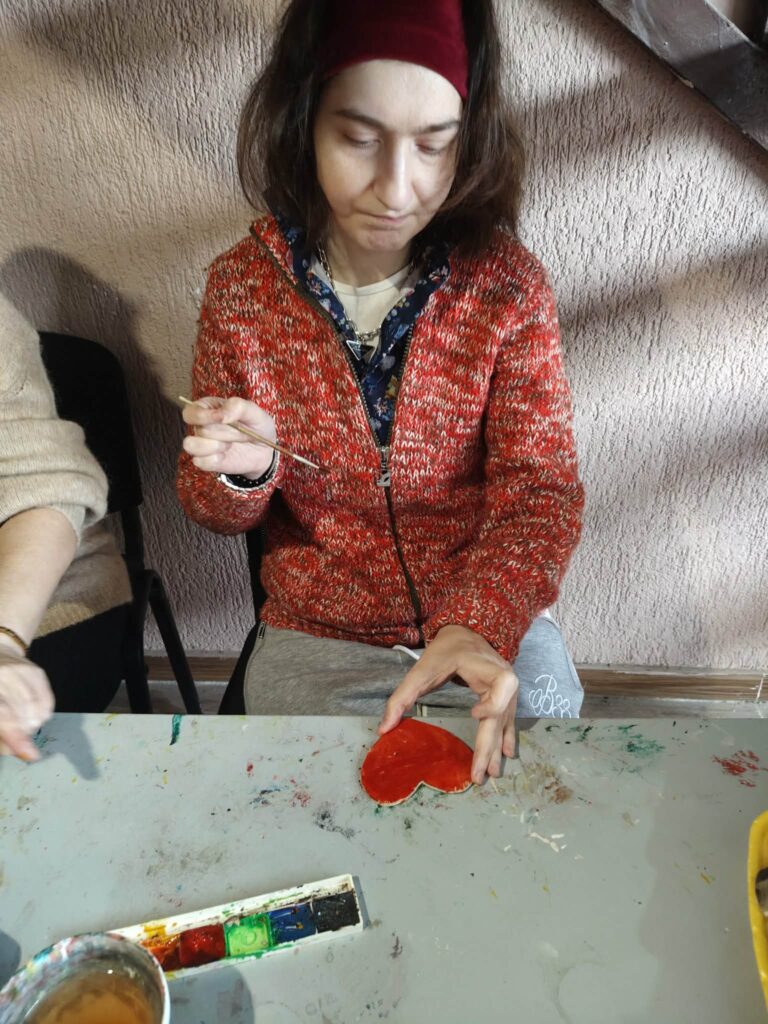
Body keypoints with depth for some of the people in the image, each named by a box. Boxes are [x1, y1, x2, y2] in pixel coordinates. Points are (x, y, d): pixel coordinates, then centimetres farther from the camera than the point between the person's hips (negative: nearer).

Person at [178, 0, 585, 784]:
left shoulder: (508, 287, -10)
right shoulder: (241, 287, -7)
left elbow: (539, 493, -13)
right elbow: (211, 509, 2)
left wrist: (482, 625, -33)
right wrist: (241, 473, -24)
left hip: (494, 628, 0)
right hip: (313, 637, 1)